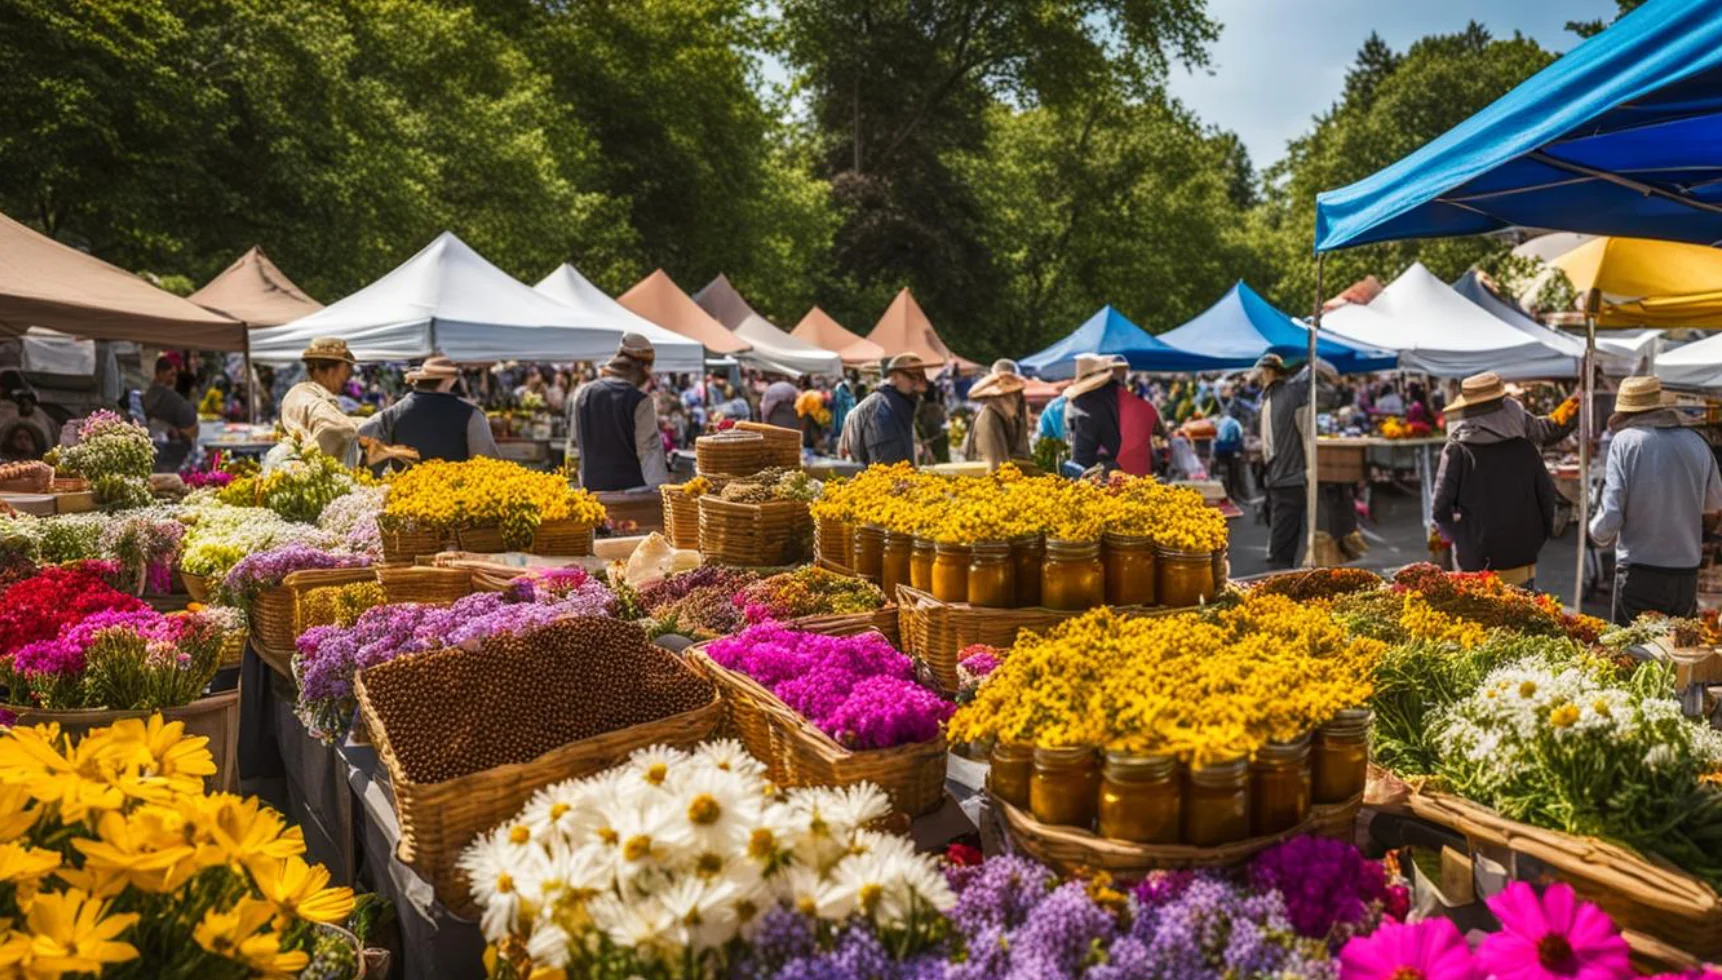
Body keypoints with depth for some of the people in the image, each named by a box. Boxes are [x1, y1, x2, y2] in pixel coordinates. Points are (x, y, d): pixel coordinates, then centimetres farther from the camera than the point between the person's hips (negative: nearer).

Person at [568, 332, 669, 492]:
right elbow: (650, 451, -14)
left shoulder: (582, 394, 7)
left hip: (592, 487, 5)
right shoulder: (638, 401, -11)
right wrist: (661, 492, -14)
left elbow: (574, 446, 15)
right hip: (631, 488, -5)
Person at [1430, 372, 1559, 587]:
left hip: (1477, 565, -3)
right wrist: (1535, 541, 18)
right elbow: (1547, 497, 6)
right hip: (1522, 561, 3)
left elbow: (1441, 508, -10)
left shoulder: (1458, 451, -10)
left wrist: (1458, 538, 8)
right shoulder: (1525, 449, 0)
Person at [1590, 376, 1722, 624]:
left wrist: (1598, 530, 8)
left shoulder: (1626, 441, -8)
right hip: (1688, 577, 5)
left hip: (1640, 577, -4)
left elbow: (1610, 519, -12)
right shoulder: (1698, 443, 6)